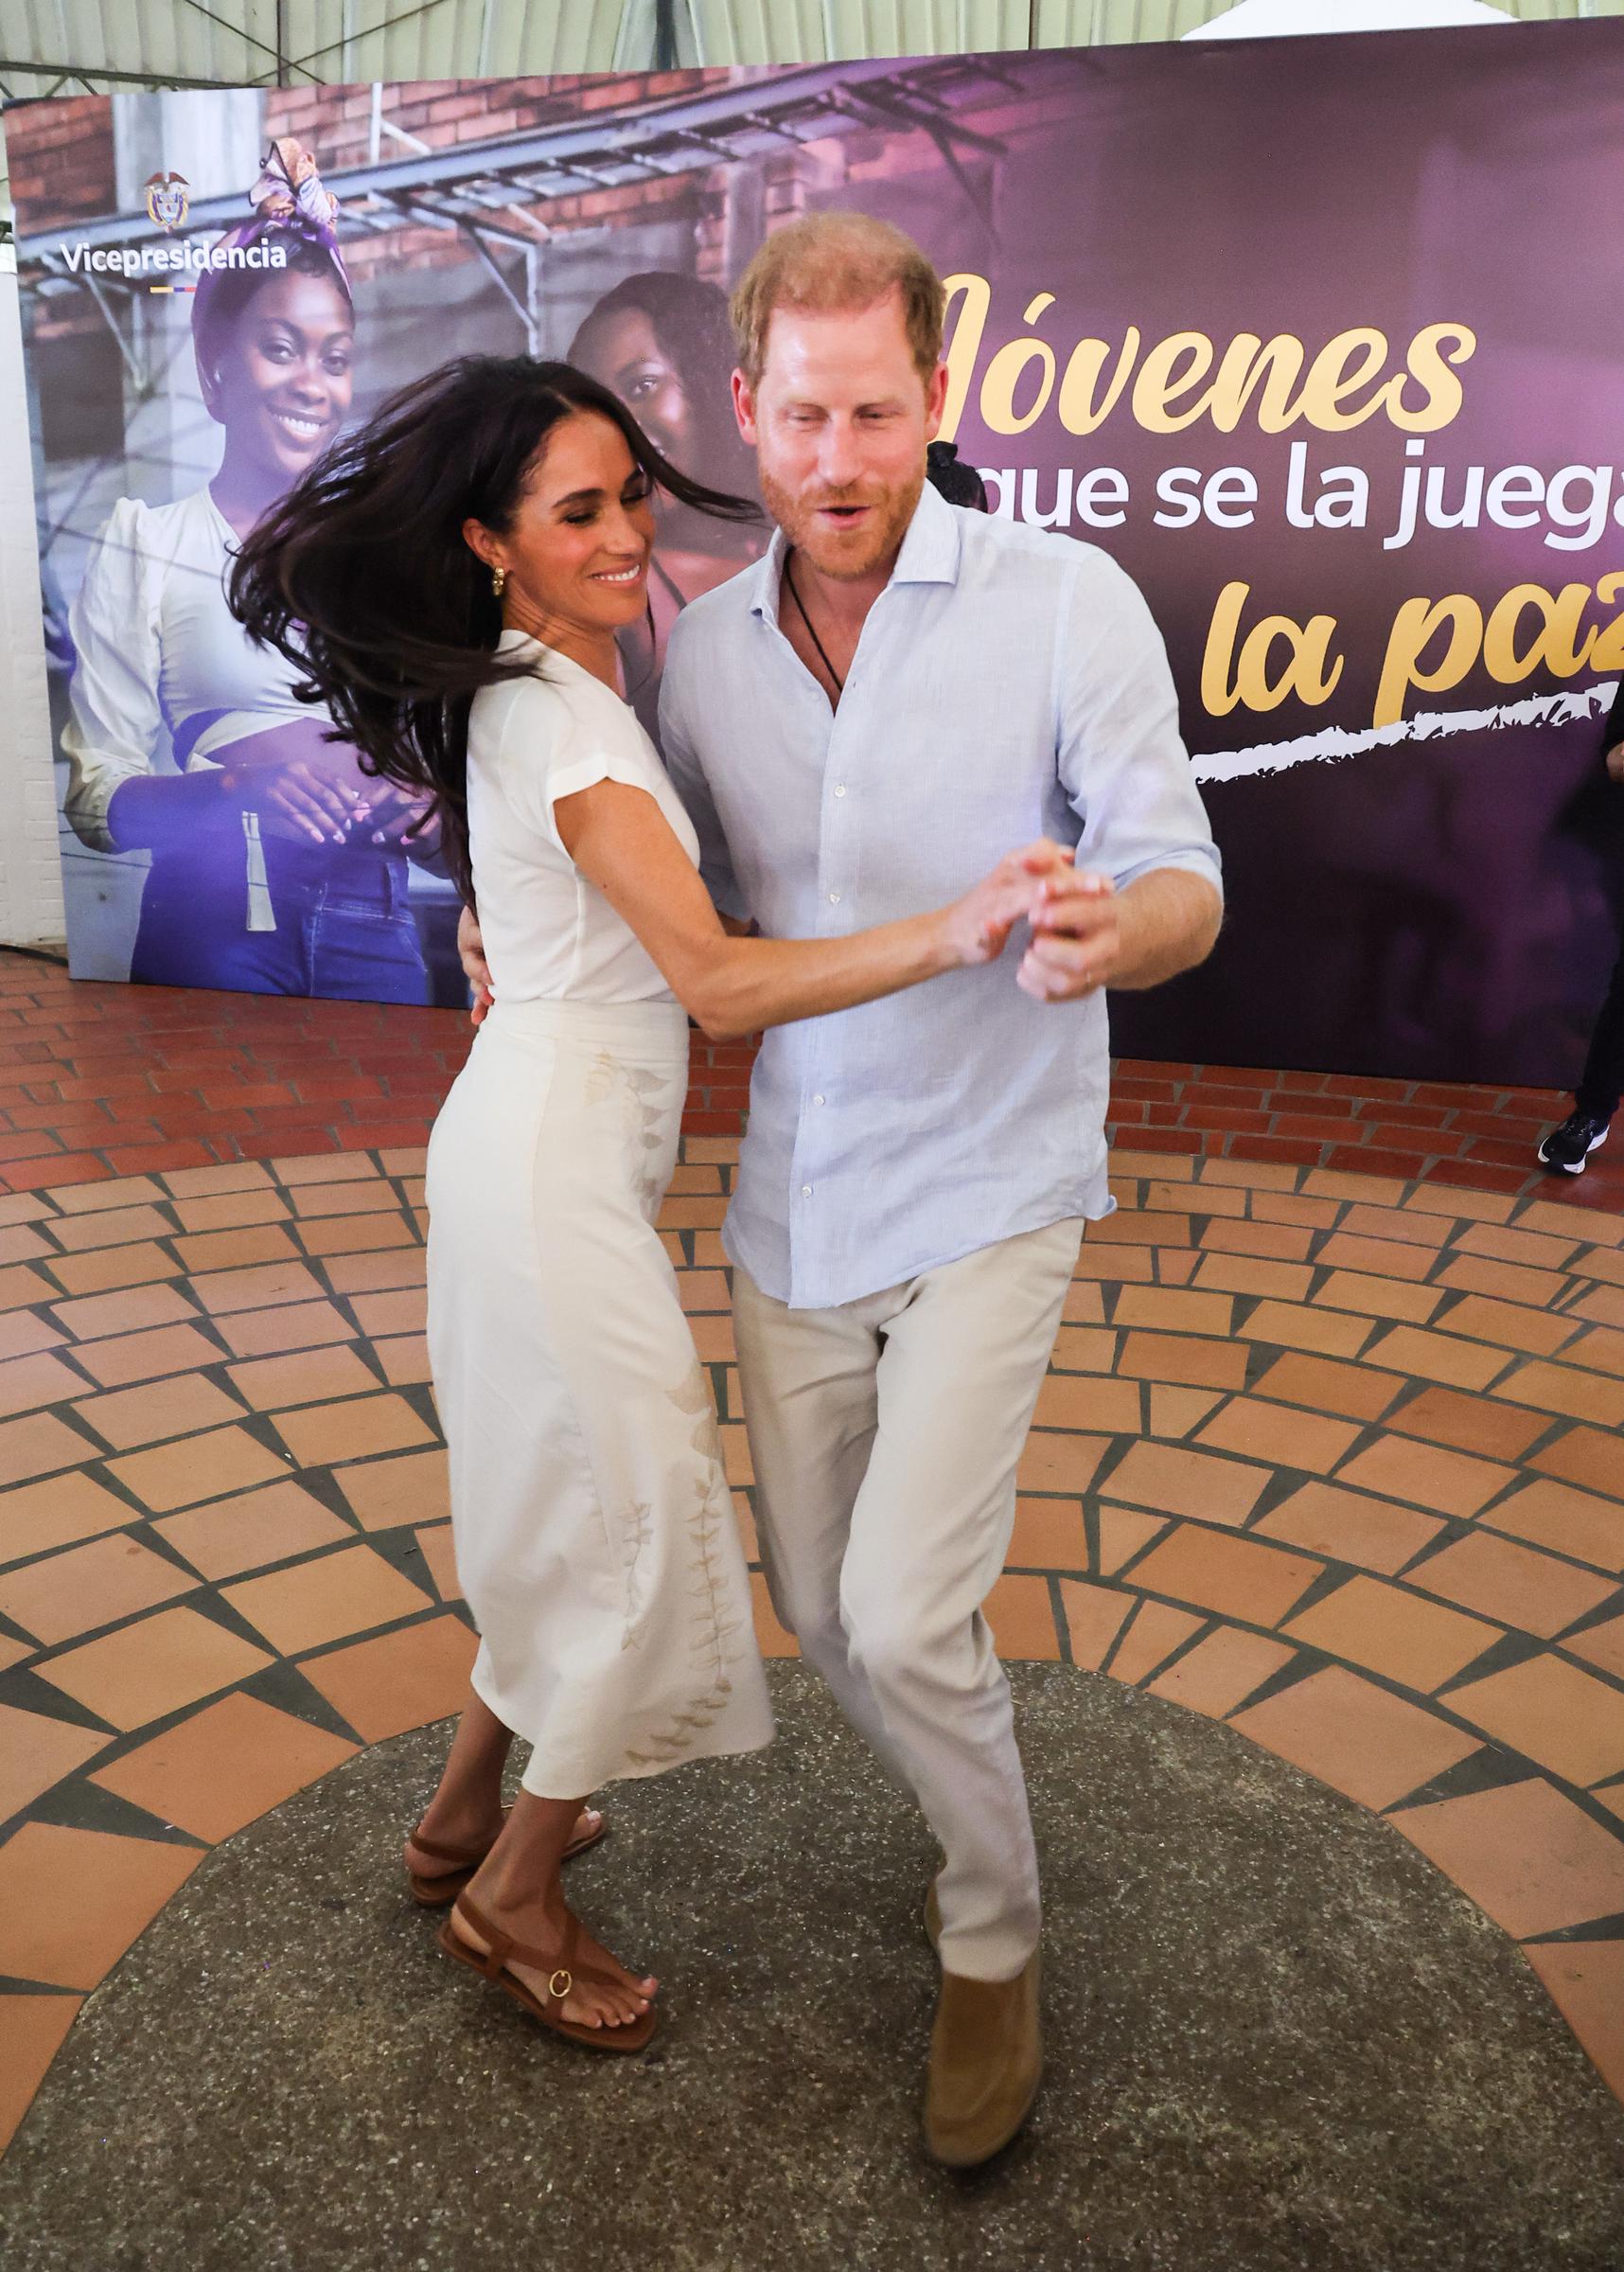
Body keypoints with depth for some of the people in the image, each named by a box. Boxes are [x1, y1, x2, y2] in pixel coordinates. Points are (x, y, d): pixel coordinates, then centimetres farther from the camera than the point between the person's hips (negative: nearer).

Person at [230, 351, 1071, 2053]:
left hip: (551, 1134, 10)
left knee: (570, 1505, 20)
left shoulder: (541, 687, 11)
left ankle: (465, 1817, 38)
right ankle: (513, 1899, 21)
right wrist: (952, 933, -37)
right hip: (555, 1157, -10)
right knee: (645, 1521, 1)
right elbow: (718, 982, -28)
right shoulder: (560, 717, -19)